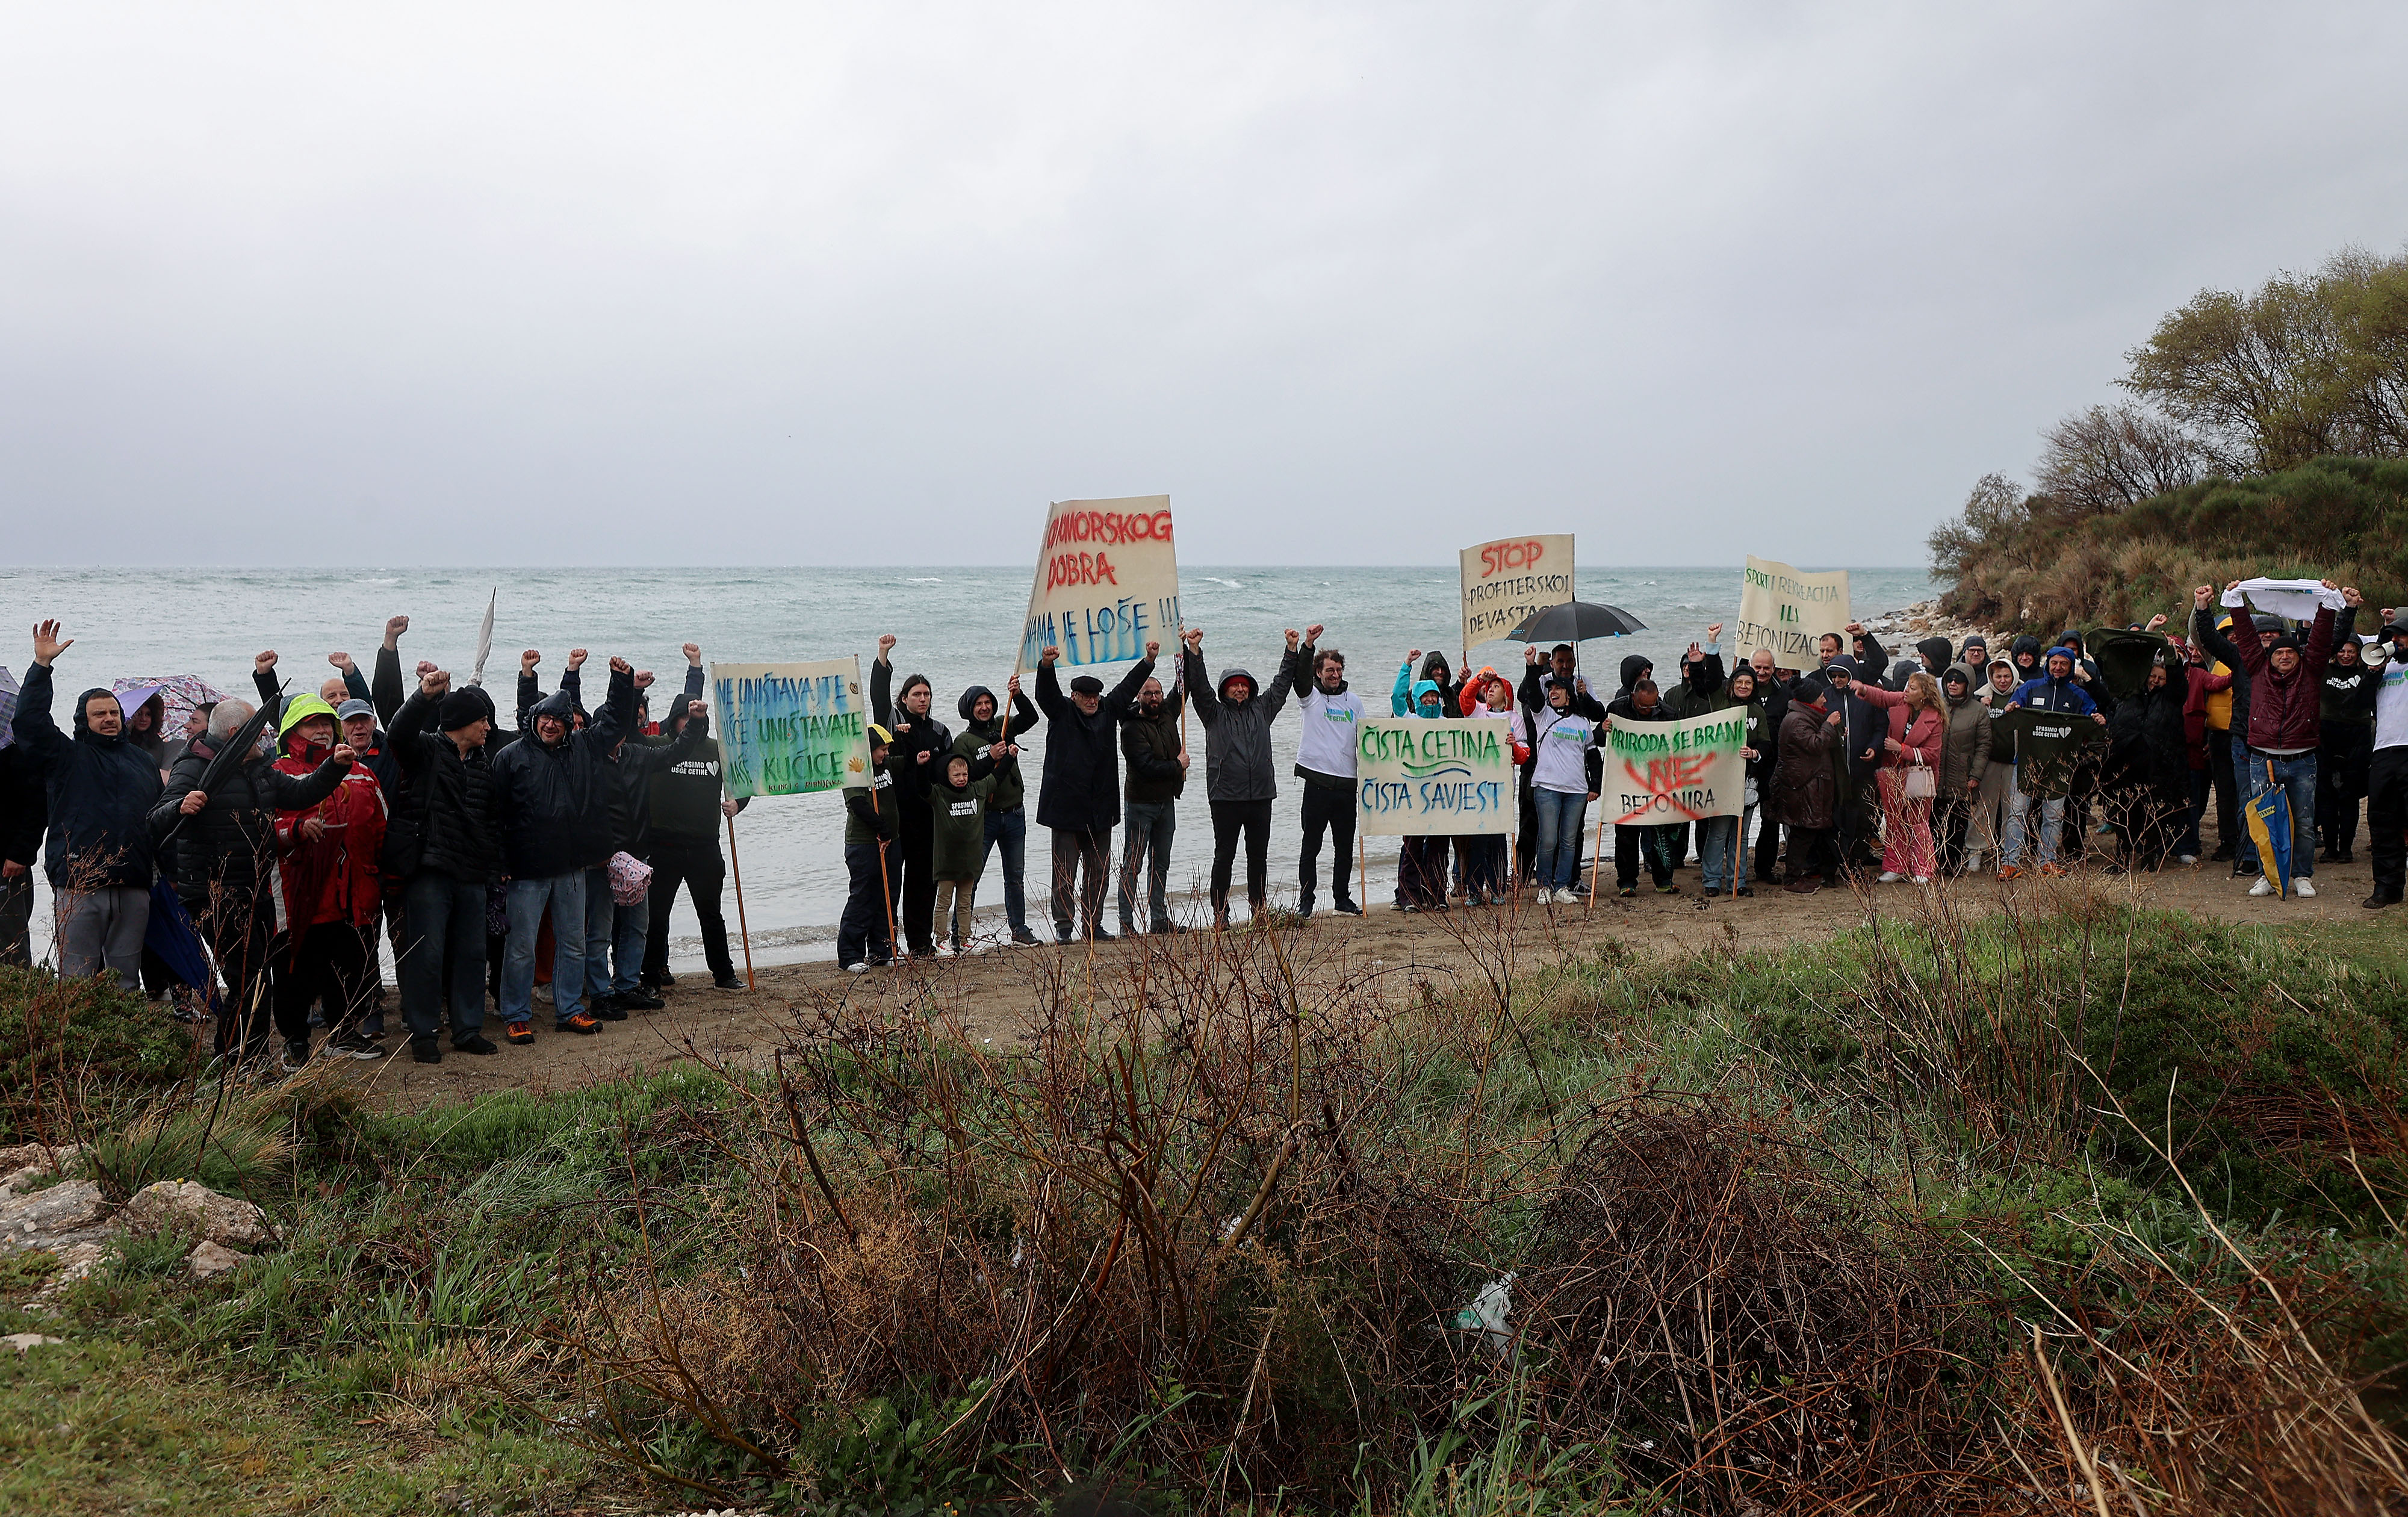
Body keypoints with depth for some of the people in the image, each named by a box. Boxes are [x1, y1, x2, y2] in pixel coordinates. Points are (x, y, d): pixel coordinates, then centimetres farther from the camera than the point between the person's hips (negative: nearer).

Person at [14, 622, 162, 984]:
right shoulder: (67, 756, 8)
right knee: (78, 978, -3)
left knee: (127, 978, 8)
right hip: (78, 888, -3)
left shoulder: (142, 761, 20)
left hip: (133, 889, 3)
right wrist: (42, 665, -11)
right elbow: (29, 720, -6)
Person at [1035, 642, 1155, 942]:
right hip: (1066, 806, -5)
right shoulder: (1062, 712, 0)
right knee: (1065, 873, -2)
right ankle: (1063, 926, 5)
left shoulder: (1108, 710, 12)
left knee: (1098, 872, 10)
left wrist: (1149, 660, 13)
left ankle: (1094, 925, 18)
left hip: (1101, 809, 5)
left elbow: (1127, 687, 19)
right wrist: (1046, 665, -34)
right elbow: (1046, 692, -16)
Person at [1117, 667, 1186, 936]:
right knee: (1133, 865, -5)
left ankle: (1160, 919, 19)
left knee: (1161, 864, 12)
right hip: (1141, 803, -7)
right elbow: (1148, 767, -23)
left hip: (1166, 801, 7)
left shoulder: (1168, 714, 6)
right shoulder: (1132, 728, -15)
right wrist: (1178, 765, -10)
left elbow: (1182, 689, 22)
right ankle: (1126, 924, -4)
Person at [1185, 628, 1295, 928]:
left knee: (1259, 855, 9)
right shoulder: (1215, 714, 6)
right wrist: (1194, 651, -15)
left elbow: (1282, 684, 18)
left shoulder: (1261, 710, 16)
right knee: (1224, 856, -1)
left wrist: (1292, 649, 13)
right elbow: (1199, 687, -5)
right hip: (1226, 797, -3)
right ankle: (1220, 913, 3)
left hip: (1261, 795, 4)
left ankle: (1259, 908, 19)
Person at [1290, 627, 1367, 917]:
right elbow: (1300, 676, -17)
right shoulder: (1310, 697, 3)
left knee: (1345, 846, 9)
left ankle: (1342, 898, 19)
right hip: (1318, 782, -4)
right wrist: (1308, 645, -31)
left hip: (1348, 784, 4)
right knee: (1311, 846, -1)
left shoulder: (1354, 701, 14)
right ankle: (1306, 900, 5)